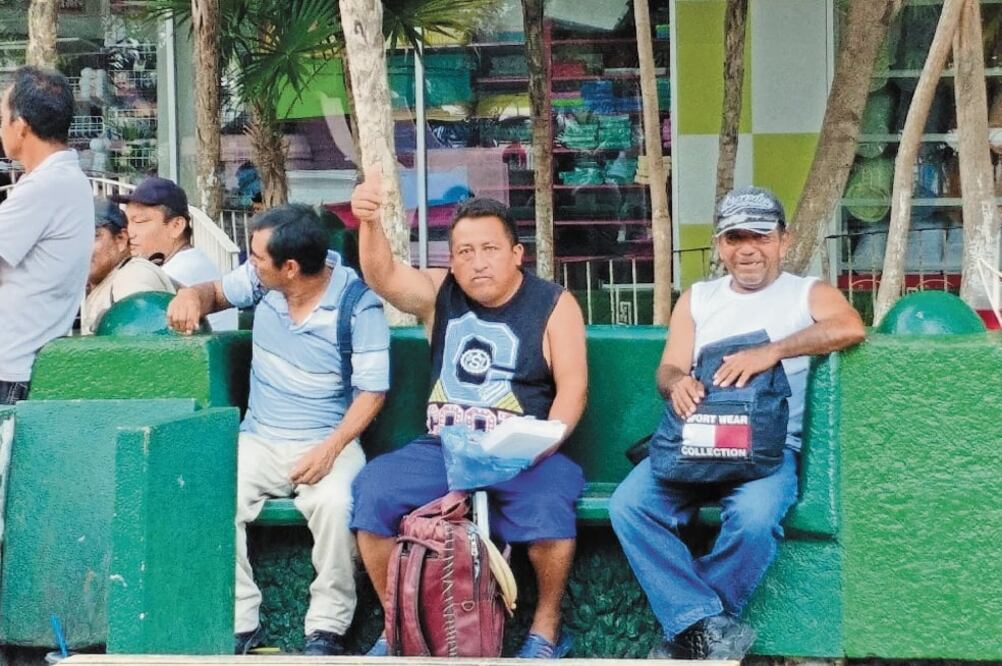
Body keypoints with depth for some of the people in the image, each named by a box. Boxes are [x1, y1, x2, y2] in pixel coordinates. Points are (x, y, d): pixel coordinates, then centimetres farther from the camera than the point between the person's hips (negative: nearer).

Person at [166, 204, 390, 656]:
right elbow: (218, 292, 22)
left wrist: (331, 448, -25)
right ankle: (238, 624, -17)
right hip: (260, 440, 4)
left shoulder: (358, 306, -12)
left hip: (328, 441, -4)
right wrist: (192, 296, -4)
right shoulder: (261, 280, 2)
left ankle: (327, 629, -20)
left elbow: (372, 390, -11)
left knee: (335, 503, -36)